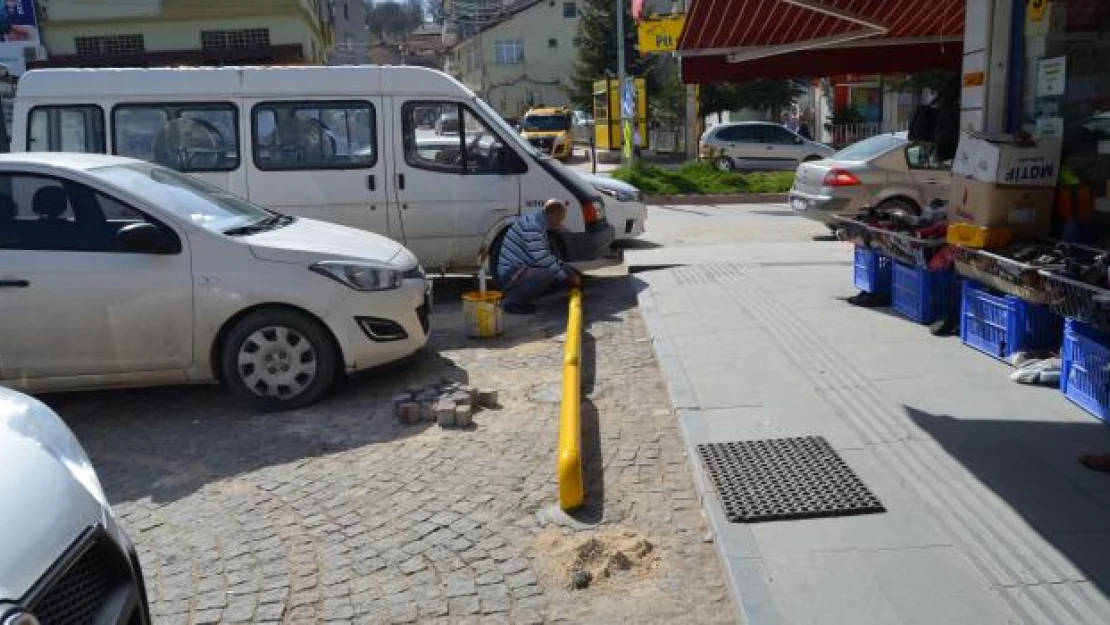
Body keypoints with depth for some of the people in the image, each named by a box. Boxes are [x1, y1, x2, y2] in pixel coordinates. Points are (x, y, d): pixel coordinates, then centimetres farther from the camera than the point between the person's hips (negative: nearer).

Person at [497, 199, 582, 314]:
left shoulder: (538, 224, 13)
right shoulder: (532, 227, -20)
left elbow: (548, 256, 22)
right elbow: (542, 260, -24)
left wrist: (568, 270, 15)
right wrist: (566, 277, -14)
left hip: (519, 270, 11)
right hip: (511, 274, -11)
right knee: (547, 273, -31)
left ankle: (520, 297, 12)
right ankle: (513, 301, -14)